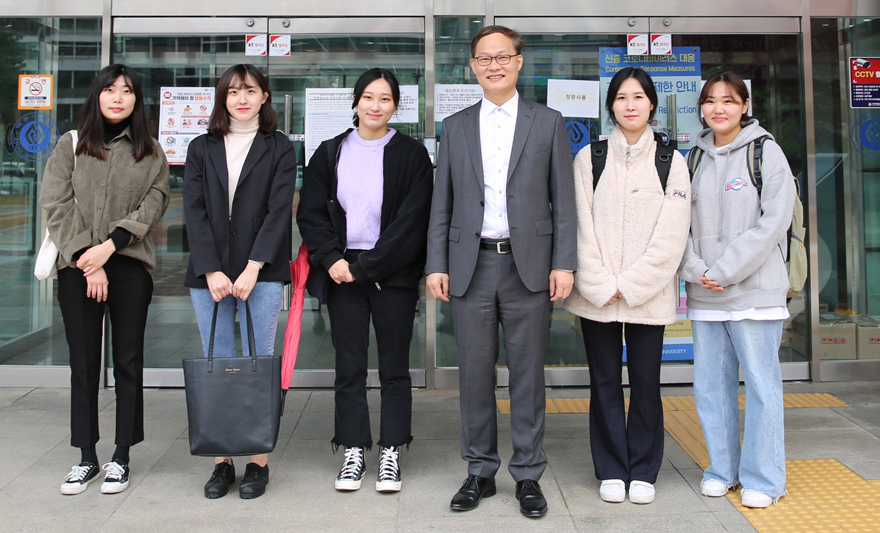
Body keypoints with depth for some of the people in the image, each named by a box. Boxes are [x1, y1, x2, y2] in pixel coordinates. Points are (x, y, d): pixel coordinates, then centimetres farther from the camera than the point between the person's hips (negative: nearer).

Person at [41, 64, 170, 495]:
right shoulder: (71, 145, 8)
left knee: (128, 361, 3)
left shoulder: (151, 152, 10)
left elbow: (154, 203, -1)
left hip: (131, 267, 0)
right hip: (77, 267, 0)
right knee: (83, 363, 4)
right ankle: (86, 459, 14)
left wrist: (111, 244, -13)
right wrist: (86, 259, -9)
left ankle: (121, 458, 12)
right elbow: (56, 205, 1)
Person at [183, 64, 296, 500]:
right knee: (217, 365, 4)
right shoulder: (202, 149, 14)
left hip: (262, 272, -2)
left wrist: (253, 267, -13)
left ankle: (259, 461, 7)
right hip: (208, 273, 3)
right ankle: (222, 461, 12)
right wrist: (210, 271, -8)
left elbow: (279, 210, -3)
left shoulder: (278, 148, 7)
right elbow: (194, 211, 4)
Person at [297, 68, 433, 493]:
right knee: (349, 368, 6)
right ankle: (354, 451, 18)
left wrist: (365, 267, -11)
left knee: (394, 367, 5)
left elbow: (411, 220, -7)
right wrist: (332, 259, -9)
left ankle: (391, 453, 17)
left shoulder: (411, 154, 1)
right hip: (342, 273, 2)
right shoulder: (330, 153, 9)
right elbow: (310, 214, 6)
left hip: (393, 275, -2)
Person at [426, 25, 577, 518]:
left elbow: (564, 201, 3)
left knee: (528, 372, 5)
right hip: (471, 264, 2)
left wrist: (564, 264, -5)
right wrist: (437, 265, 2)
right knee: (475, 372, 7)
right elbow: (442, 204, 10)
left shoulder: (549, 123, 6)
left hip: (528, 264, -1)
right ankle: (481, 471, 22)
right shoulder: (456, 127, 11)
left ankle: (528, 474, 19)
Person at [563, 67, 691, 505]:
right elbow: (582, 227, 0)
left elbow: (671, 235, -2)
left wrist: (629, 285, -9)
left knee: (645, 382, 5)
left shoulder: (671, 161, 5)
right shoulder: (589, 158, 5)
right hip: (596, 294, 0)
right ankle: (611, 471, 21)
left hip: (648, 294, 0)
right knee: (605, 382, 7)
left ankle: (643, 472, 21)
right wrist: (602, 285, -8)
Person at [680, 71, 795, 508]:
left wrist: (725, 271, -12)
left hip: (754, 289, -4)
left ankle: (763, 479, 14)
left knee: (761, 383, 1)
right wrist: (696, 271, -6)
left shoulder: (765, 152, 0)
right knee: (711, 384, 8)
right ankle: (722, 470, 23)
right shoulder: (694, 159, 12)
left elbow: (773, 222, -8)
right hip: (703, 294, 4)